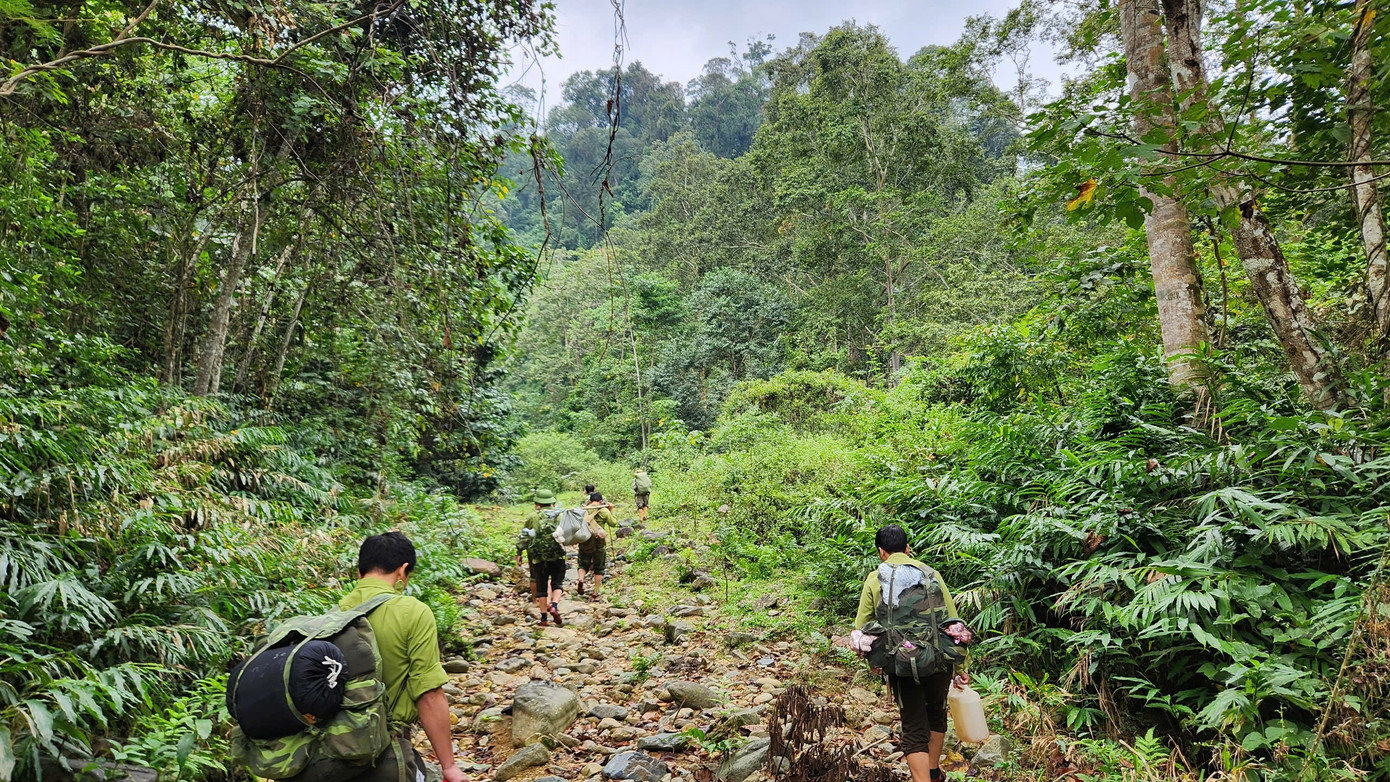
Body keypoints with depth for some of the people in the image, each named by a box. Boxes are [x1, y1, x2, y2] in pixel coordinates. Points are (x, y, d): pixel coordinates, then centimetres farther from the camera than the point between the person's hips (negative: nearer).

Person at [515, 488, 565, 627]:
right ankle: (554, 606, -16)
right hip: (557, 554, 0)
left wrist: (519, 553, 7)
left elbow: (523, 536, 3)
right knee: (557, 584, 9)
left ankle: (544, 618, 10)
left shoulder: (533, 516, 5)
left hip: (538, 555, 0)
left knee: (541, 587, 8)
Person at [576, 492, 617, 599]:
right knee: (599, 568, 13)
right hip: (599, 542, -1)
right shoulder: (604, 511, -5)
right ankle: (595, 593, 14)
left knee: (583, 564, 17)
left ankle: (581, 579, -12)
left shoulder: (583, 510, -1)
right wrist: (611, 511, 13)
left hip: (584, 542, 2)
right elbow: (613, 524, 5)